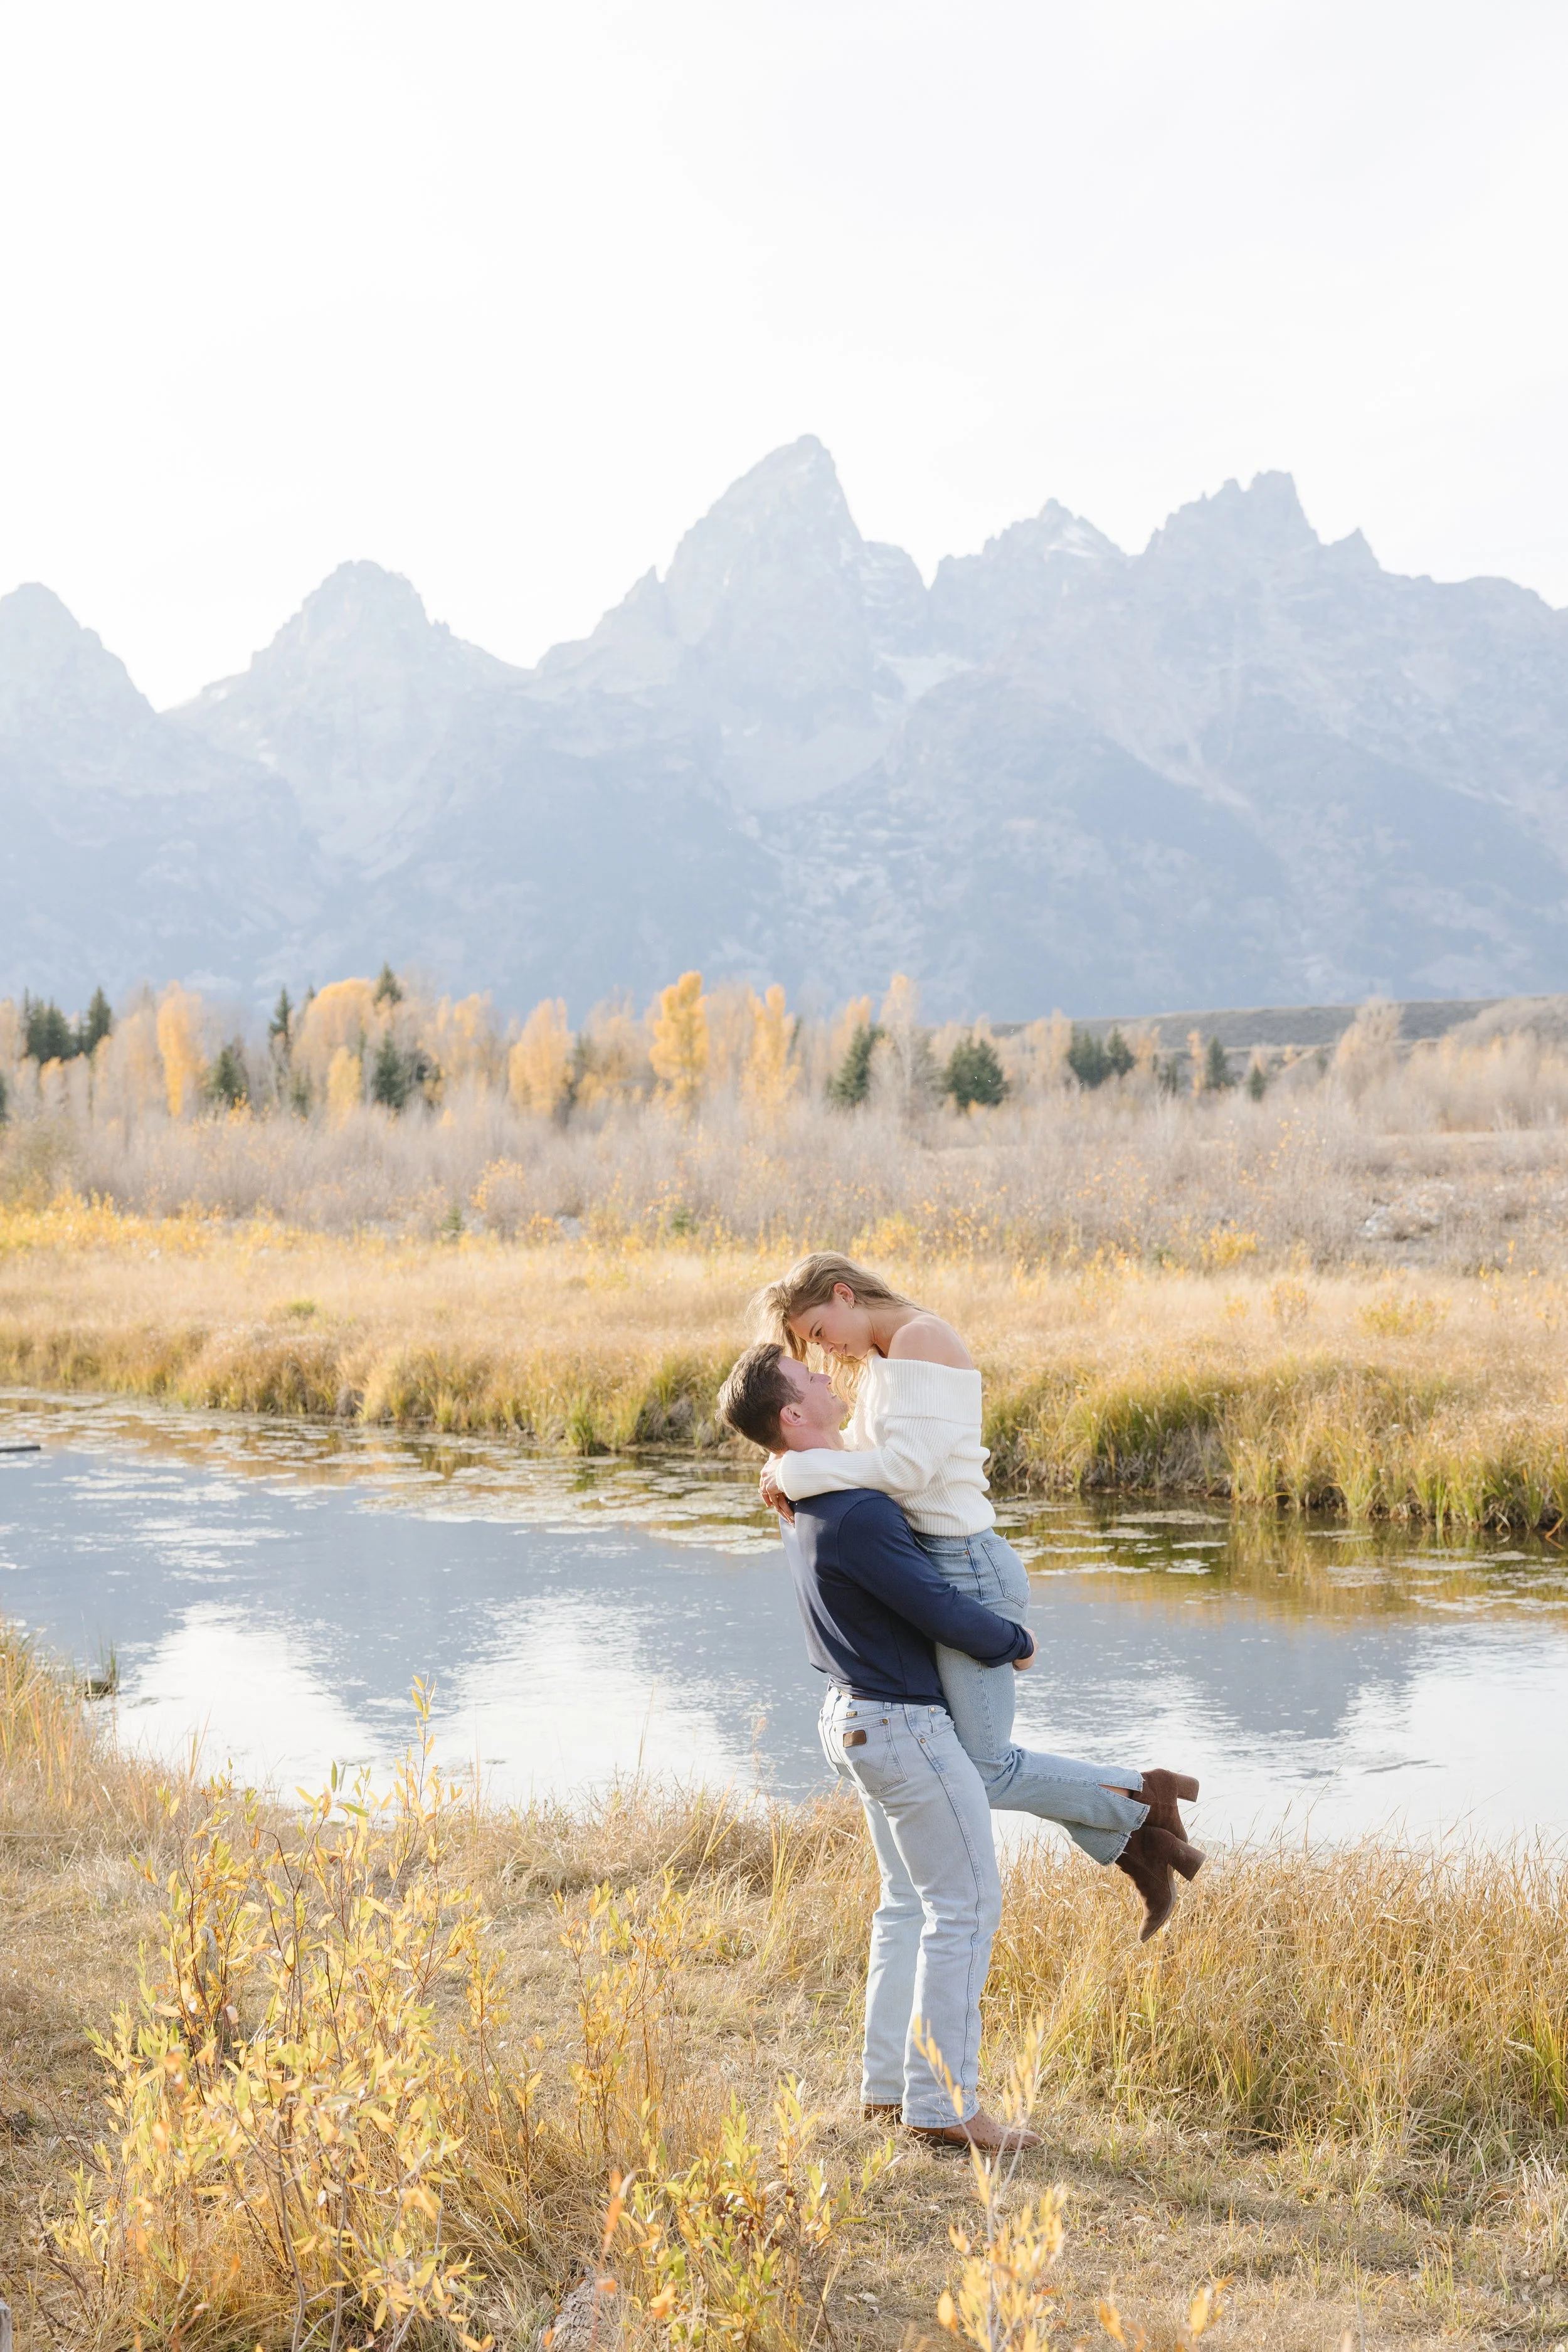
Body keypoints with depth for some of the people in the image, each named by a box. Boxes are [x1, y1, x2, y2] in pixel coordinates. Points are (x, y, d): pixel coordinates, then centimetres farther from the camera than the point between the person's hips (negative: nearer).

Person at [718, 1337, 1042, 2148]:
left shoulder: (808, 1498, 5)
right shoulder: (854, 1516, -27)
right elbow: (942, 1612, -21)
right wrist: (1015, 1642, -4)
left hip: (858, 1717, 10)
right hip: (906, 1728, -10)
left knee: (908, 1900, 18)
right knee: (966, 1904, -1)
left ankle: (886, 2081, 23)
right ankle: (942, 2104, 2)